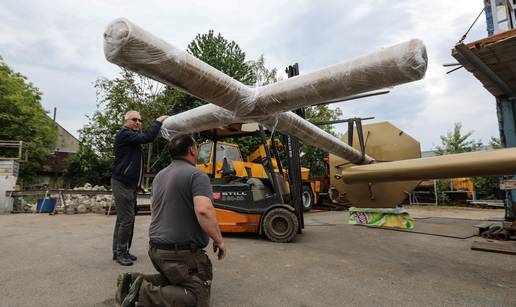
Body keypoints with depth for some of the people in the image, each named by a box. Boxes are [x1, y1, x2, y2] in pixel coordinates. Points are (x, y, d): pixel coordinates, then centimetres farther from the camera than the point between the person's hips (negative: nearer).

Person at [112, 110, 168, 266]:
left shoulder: (133, 137, 20)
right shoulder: (124, 134, -12)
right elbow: (147, 137, -22)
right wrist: (158, 121, -13)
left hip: (131, 185, 10)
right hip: (122, 184, -10)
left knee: (123, 218, 13)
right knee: (126, 218, -7)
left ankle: (118, 251, 22)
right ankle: (121, 253, 4)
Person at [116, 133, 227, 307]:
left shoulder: (160, 176, 12)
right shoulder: (197, 175, -15)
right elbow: (204, 210, -30)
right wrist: (219, 240, -17)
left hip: (156, 248, 9)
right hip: (182, 252, -9)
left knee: (172, 280, 28)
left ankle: (135, 280, 6)